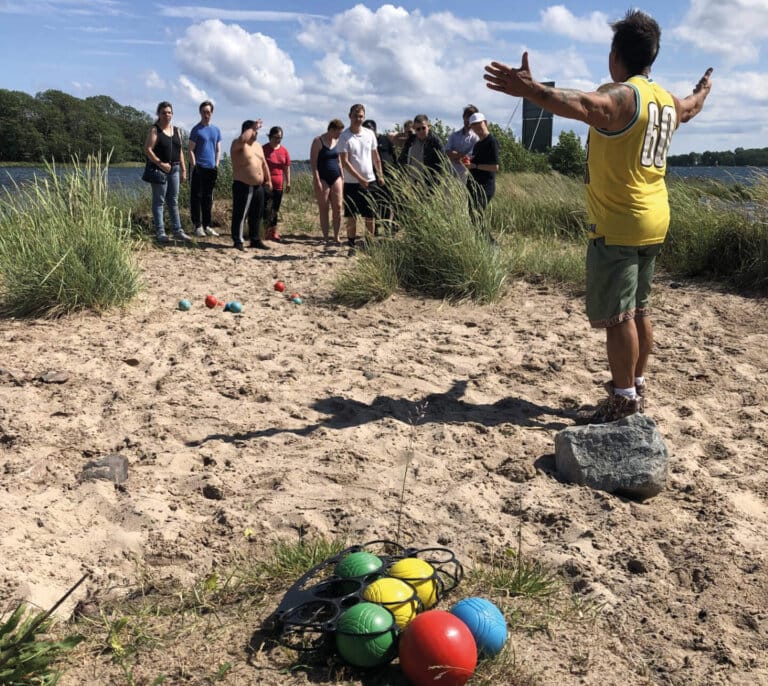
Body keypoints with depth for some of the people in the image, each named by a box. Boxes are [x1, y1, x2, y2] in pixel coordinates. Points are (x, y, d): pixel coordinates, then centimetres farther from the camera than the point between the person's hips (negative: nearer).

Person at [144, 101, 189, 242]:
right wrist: (160, 163, -19)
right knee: (159, 201, -2)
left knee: (173, 201, 9)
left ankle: (177, 231, 12)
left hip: (174, 169, 6)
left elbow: (179, 151, 17)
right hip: (159, 169, -6)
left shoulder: (176, 130, 14)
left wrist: (183, 170, 12)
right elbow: (147, 150, -12)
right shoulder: (155, 130, -4)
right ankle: (160, 232, 0)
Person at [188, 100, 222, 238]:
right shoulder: (196, 129, -3)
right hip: (198, 168, -5)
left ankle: (207, 225, 17)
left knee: (208, 198, 11)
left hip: (211, 169, 5)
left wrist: (216, 165, 6)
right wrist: (194, 166, -11)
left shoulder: (216, 130, 12)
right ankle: (197, 226, 2)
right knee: (196, 197, -1)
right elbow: (190, 150, -6)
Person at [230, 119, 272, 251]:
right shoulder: (238, 145, -8)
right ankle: (238, 241, 1)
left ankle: (256, 240, 22)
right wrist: (252, 127, -20)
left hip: (258, 187, 8)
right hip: (243, 186, -8)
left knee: (257, 215, 12)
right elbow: (242, 139, -33)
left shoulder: (257, 145, 18)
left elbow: (264, 164, 22)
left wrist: (268, 180, 17)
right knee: (240, 215, -5)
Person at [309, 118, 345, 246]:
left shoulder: (337, 141, 10)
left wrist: (342, 177, 13)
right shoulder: (318, 141, -8)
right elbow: (313, 162, -11)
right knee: (324, 210, 0)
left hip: (336, 178, 5)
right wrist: (317, 181, -17)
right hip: (322, 178, -5)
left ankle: (336, 237, 5)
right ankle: (326, 239, 4)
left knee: (338, 208, -2)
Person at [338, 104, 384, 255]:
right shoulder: (344, 136, -8)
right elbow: (344, 162, -13)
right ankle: (352, 245, 10)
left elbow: (375, 156, 15)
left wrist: (380, 174, 10)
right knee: (351, 217, 2)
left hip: (369, 181, 3)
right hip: (352, 182, -3)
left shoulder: (369, 134, 5)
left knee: (370, 216, 7)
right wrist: (360, 178, -18)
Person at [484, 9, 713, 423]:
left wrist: (529, 89, -52)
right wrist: (704, 89, 59)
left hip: (617, 226, -9)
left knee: (616, 315, -3)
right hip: (654, 222, 9)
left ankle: (623, 401, 3)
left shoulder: (621, 95, -16)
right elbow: (690, 109, 37)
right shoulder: (667, 100, 12)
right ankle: (637, 388, 30)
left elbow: (582, 106, -39)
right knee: (638, 310, 18)